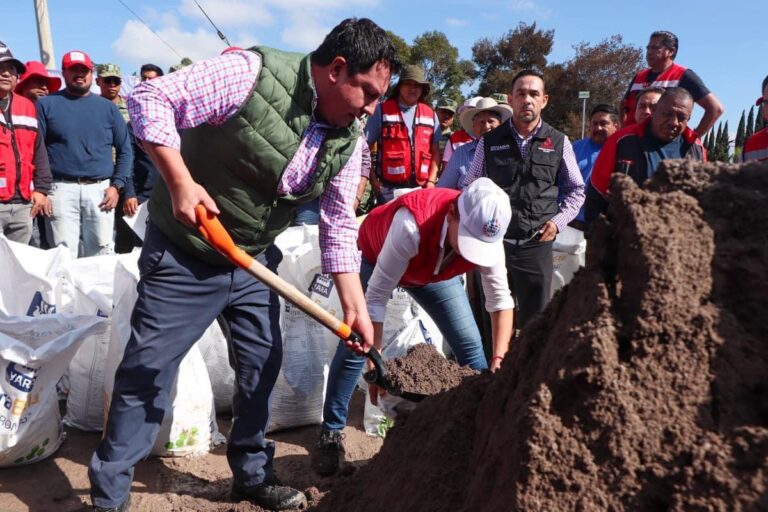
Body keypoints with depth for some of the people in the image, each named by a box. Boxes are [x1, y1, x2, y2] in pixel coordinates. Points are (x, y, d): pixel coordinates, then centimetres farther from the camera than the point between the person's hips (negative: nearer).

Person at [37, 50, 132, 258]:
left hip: (100, 190, 2)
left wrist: (116, 186, 0)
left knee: (102, 254, 3)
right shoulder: (46, 104, 8)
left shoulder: (107, 107, 14)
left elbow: (125, 150, 11)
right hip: (61, 189, -2)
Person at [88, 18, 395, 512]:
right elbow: (150, 98, -21)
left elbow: (340, 224, -1)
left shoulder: (348, 138, -4)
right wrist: (179, 181, -31)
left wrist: (355, 308, -6)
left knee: (263, 363, 11)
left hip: (254, 262, 6)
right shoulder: (251, 74, -24)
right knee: (147, 368, 2)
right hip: (184, 253, -6)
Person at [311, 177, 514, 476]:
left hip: (436, 271, 4)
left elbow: (501, 301, -20)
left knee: (470, 345, -2)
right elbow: (377, 296, -39)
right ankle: (330, 434, 6)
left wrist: (499, 359, -30)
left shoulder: (486, 236, -31)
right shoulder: (411, 225, -45)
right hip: (376, 257, -4)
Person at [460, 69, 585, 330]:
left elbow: (576, 190, 15)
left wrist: (559, 220, 0)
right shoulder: (490, 141, 5)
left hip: (537, 244, 0)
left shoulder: (559, 142, 6)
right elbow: (467, 187, 13)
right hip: (493, 242, 0)